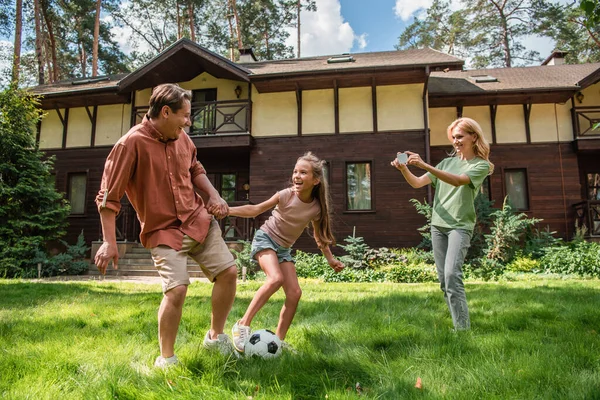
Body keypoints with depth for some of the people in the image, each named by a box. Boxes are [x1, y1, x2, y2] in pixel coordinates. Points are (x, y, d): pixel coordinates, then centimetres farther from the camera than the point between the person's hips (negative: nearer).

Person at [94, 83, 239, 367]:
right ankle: (166, 359, 6)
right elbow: (108, 197, -14)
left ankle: (216, 336, 24)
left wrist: (213, 195, 3)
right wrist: (109, 243, -16)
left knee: (228, 271, 2)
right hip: (163, 230, -6)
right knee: (177, 289, -19)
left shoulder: (182, 138, 3)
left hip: (199, 220, 7)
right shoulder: (131, 144, -16)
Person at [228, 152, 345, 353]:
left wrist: (330, 259, 5)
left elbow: (319, 236, 7)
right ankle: (242, 325, -21)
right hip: (265, 238, -5)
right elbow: (256, 209, -18)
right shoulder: (286, 195, -20)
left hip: (284, 248, 5)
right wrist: (228, 210, -29)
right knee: (276, 279, -30)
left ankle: (278, 340, 8)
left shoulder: (316, 208, -8)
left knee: (295, 293, -5)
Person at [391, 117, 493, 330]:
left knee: (452, 275, -20)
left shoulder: (481, 165, 0)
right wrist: (404, 169, -12)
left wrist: (424, 165, -29)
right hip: (437, 225, 5)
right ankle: (458, 324, 15)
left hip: (460, 226, -5)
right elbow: (417, 183, 9)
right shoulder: (447, 162, 14)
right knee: (443, 279, 5)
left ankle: (463, 328, -13)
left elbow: (457, 181, -20)